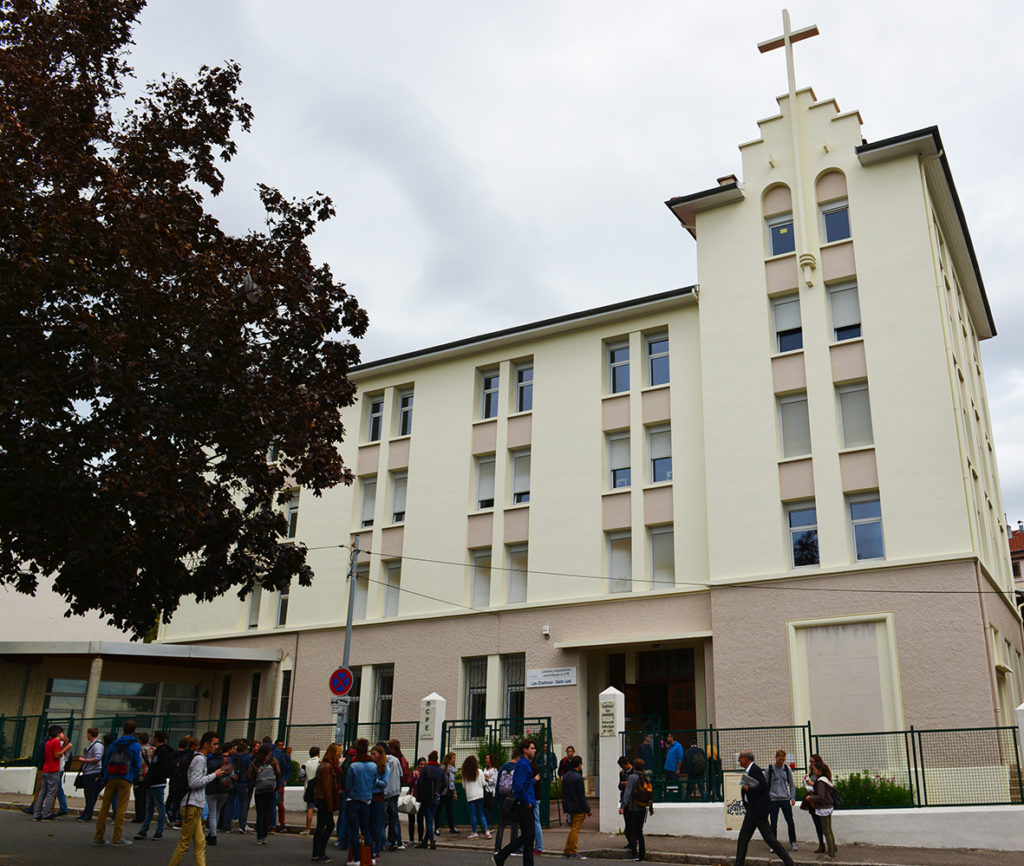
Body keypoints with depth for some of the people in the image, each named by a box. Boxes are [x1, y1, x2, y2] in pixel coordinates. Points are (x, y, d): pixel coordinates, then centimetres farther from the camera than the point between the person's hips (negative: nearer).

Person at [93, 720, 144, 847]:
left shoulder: (114, 743, 13)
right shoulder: (136, 746, 0)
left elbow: (105, 762, 12)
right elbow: (137, 765, -3)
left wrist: (105, 779, 15)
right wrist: (134, 780, 8)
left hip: (111, 779, 4)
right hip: (125, 780, -4)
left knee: (104, 807, 8)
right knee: (121, 808, -1)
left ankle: (98, 837, 11)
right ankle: (117, 838, 0)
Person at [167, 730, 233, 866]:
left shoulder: (200, 758, 18)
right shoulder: (200, 759, -13)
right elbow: (194, 783, -21)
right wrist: (214, 775, -12)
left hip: (195, 806, 10)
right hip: (192, 805, -10)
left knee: (199, 843, 7)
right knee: (184, 843, -3)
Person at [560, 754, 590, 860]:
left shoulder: (565, 776, 8)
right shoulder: (578, 778, -18)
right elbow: (582, 796, -17)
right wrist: (587, 810, -11)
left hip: (569, 807, 8)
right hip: (578, 808, -8)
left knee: (573, 829, 17)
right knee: (575, 829, 0)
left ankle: (566, 851, 19)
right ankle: (574, 853, 5)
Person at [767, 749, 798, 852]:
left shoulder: (787, 768, 4)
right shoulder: (770, 769, -2)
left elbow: (791, 784, 11)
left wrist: (793, 797, 2)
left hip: (785, 799, 2)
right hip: (773, 800, -2)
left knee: (790, 822, 1)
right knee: (774, 824, 1)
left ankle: (793, 843, 15)